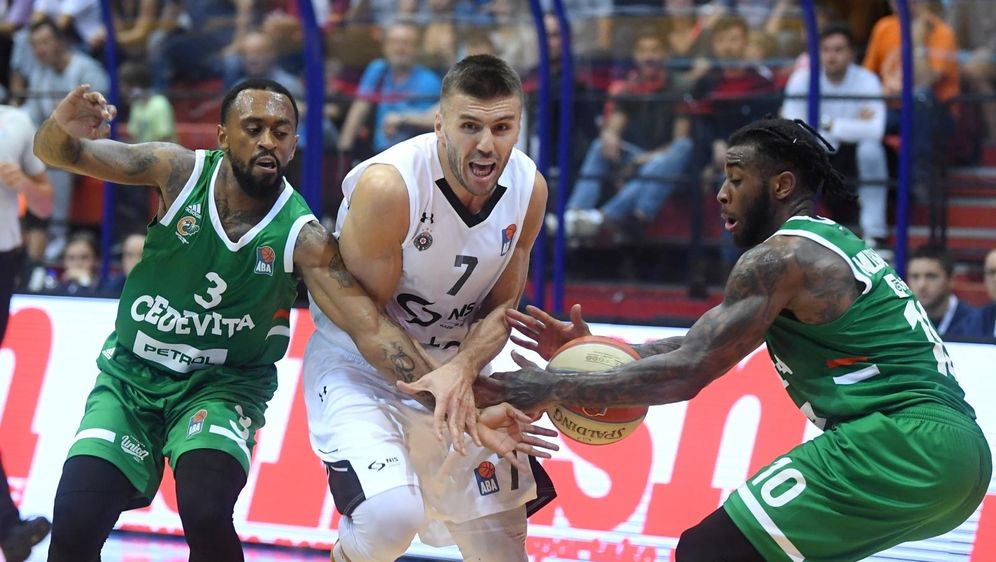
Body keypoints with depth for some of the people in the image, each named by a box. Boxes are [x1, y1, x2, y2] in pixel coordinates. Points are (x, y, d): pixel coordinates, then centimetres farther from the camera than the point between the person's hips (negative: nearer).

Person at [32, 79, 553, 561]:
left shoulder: (302, 236, -15)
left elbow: (372, 330, -19)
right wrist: (62, 128, -38)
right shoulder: (182, 173, -13)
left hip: (221, 386, -1)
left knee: (206, 513, -29)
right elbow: (57, 152, -12)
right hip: (130, 375, 1)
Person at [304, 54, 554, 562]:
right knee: (391, 513, -29)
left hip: (458, 367, 6)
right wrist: (452, 397, -26)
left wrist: (462, 370, -23)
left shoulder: (528, 188, -10)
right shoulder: (388, 186, -27)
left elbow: (501, 309, -1)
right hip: (359, 366, -6)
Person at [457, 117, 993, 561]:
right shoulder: (831, 248, 25)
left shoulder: (781, 257, -6)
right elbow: (706, 347, 26)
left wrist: (556, 389, -6)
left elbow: (687, 372, -12)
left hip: (904, 446, -10)